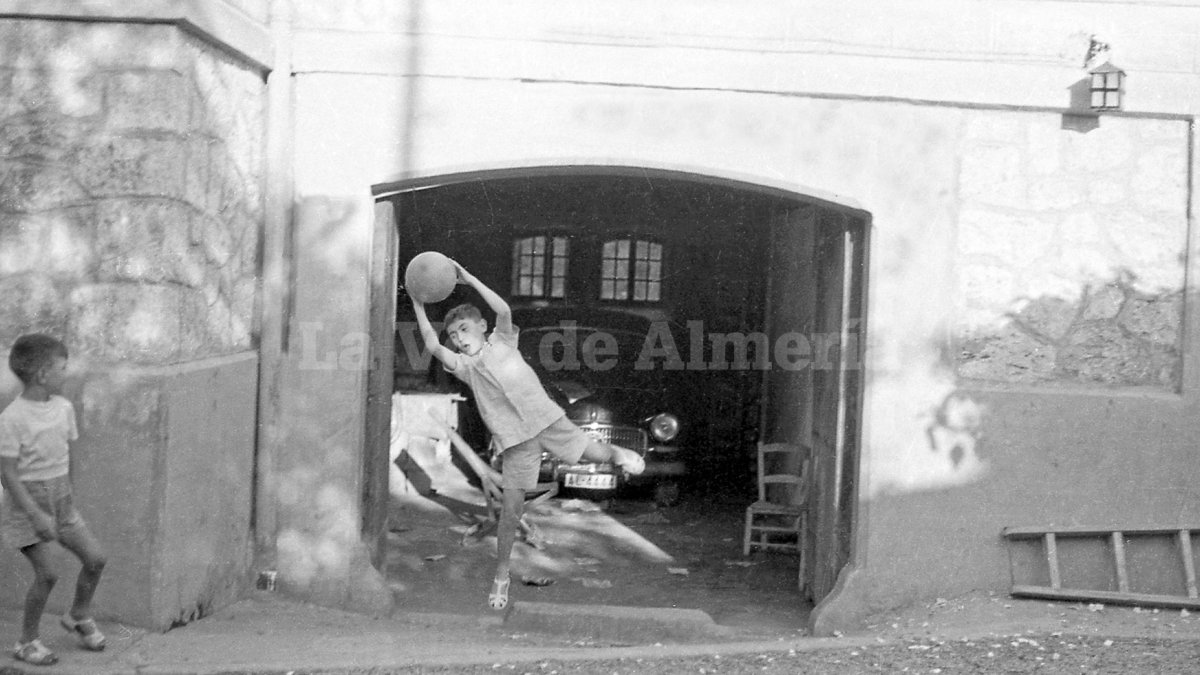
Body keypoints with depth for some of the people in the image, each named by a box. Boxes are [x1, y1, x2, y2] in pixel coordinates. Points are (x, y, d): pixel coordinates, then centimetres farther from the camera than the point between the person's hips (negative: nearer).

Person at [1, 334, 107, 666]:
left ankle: (79, 616, 28)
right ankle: (27, 642, 10)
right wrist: (37, 515, -23)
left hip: (60, 500, 6)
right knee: (47, 574, -9)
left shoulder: (64, 408, 0)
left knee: (95, 558, 3)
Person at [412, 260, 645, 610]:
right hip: (515, 440, 1)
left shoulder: (501, 342, 5)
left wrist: (470, 280, -15)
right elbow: (432, 346, -7)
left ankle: (618, 453, 32)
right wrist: (418, 307, -9)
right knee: (510, 509, -3)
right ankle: (501, 575, 10)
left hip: (546, 418, 0)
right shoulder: (464, 365, 7)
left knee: (595, 453, -7)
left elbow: (504, 311, -13)